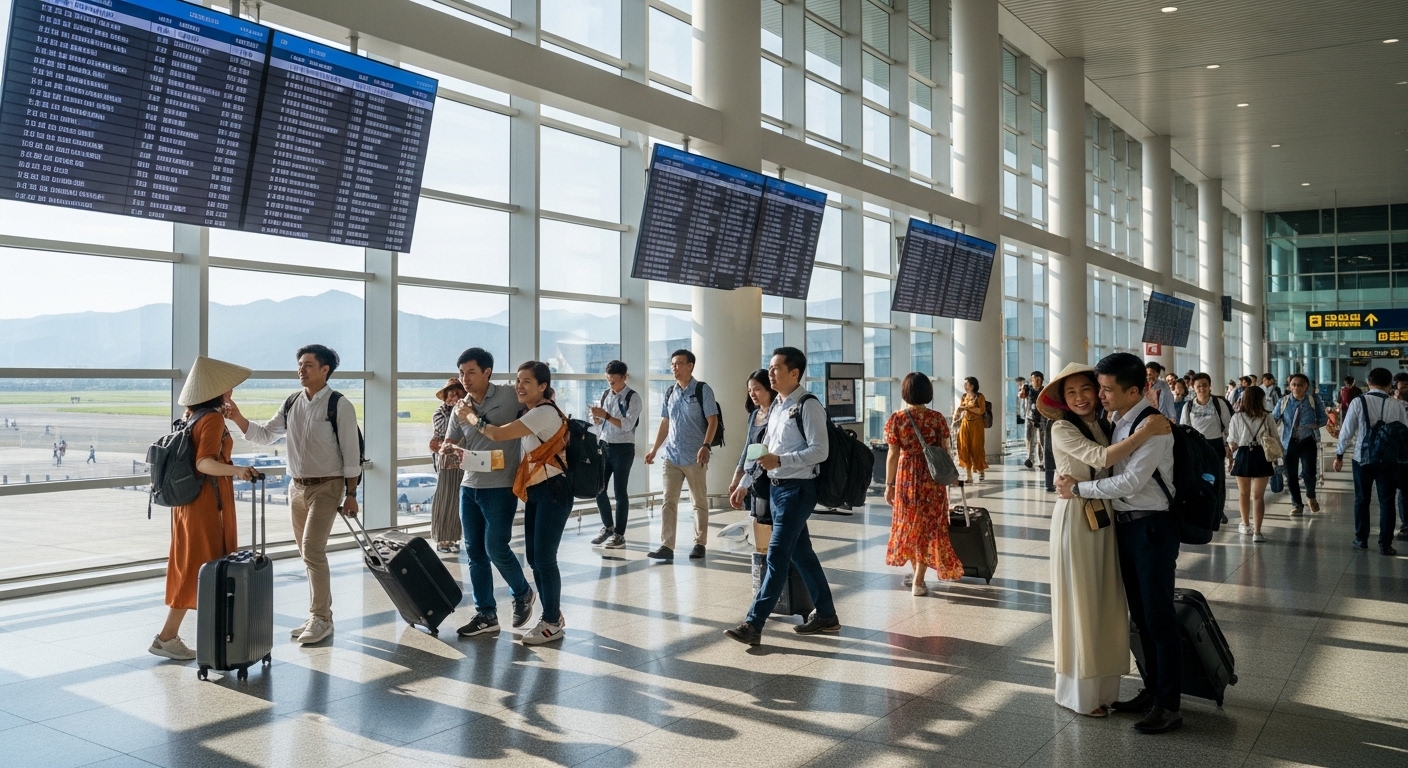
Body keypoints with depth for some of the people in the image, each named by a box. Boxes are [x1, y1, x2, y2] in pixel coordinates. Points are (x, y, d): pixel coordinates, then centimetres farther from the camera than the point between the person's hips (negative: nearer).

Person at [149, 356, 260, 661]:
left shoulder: (194, 416, 10)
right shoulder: (213, 419, -17)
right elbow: (204, 463, -28)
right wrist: (236, 470, -45)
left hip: (190, 500, 9)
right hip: (207, 502, -9)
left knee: (193, 567, 14)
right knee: (201, 569, -3)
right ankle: (166, 638, -1)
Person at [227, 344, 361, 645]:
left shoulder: (340, 405, -11)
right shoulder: (291, 404, 7)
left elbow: (351, 451, -11)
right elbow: (264, 435, 9)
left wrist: (351, 494, -12)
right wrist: (238, 418, -8)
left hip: (326, 487, -7)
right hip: (297, 487, 7)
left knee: (313, 550, -13)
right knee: (308, 553, 12)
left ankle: (321, 618, -1)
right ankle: (318, 616, 22)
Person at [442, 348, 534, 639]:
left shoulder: (510, 396, -8)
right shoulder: (461, 407, 8)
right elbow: (450, 443, 12)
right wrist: (448, 448, -13)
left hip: (500, 487, -6)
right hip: (469, 486, 6)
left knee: (496, 548, -8)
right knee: (474, 552, 7)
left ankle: (523, 593, 19)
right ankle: (486, 614, 17)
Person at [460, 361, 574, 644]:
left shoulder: (544, 412, -17)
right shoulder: (528, 413, 14)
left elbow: (498, 434, -21)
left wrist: (470, 416, -5)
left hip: (553, 491, -10)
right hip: (534, 492, 10)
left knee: (544, 557, -6)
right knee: (534, 557, 11)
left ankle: (552, 624, 5)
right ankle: (552, 617, 22)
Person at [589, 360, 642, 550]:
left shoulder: (633, 397, -9)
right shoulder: (605, 395, 10)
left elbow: (628, 425, -19)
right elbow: (599, 422, 14)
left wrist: (606, 415, -28)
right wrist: (596, 417, -8)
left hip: (623, 448, -6)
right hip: (604, 447, 6)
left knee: (620, 492, -2)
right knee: (598, 489, 7)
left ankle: (619, 535, 6)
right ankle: (608, 527, 26)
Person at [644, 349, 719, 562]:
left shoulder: (702, 390, -6)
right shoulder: (670, 393, 11)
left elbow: (712, 420, -10)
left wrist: (705, 446, -22)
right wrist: (654, 450, 13)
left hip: (694, 457, -5)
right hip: (672, 456, 5)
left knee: (699, 502, 6)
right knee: (669, 502, 0)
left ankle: (699, 544, 16)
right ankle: (666, 546, 0)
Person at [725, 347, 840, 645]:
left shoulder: (808, 406, -13)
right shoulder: (776, 406, 13)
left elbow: (819, 451, -19)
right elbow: (764, 449, 20)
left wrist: (780, 460, -25)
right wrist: (744, 483, 17)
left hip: (797, 489, -9)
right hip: (776, 488, 9)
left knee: (777, 556, -8)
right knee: (801, 553, 14)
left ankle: (753, 625, -7)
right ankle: (826, 615, 25)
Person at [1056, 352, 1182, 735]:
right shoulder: (1120, 423, 10)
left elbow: (1131, 481, -22)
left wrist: (1078, 488, -15)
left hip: (1152, 528, -9)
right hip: (1126, 526, 9)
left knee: (1159, 617, -1)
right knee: (1140, 616, 16)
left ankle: (1168, 706, 9)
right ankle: (1151, 691, 29)